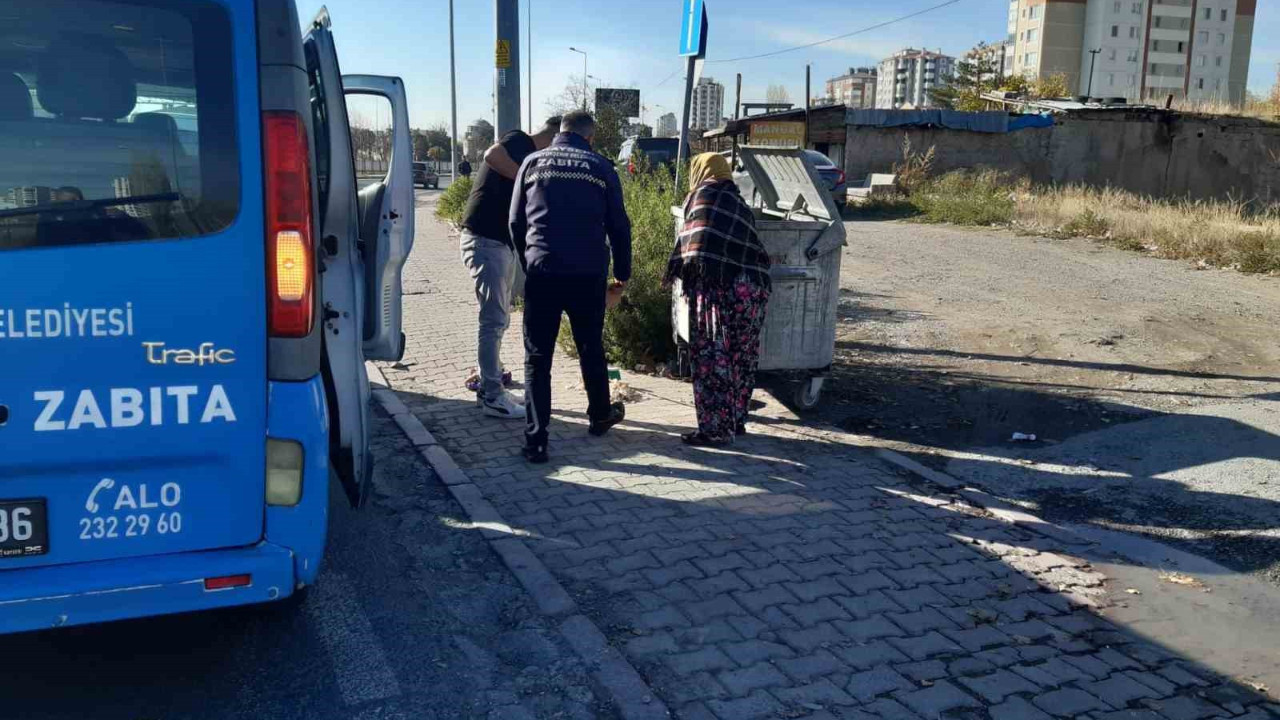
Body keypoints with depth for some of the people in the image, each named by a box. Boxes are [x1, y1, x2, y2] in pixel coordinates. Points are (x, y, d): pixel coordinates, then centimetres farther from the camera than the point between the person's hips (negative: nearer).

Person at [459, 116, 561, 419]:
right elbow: (492, 155, -30)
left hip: (502, 244, 10)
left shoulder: (531, 157, 19)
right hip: (486, 241, -10)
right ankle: (492, 397, -3)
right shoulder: (520, 142, -8)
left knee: (498, 320, 16)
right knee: (493, 320, -7)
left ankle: (490, 384, 27)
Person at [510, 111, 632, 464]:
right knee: (591, 349, 19)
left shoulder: (533, 162, 8)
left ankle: (536, 441, 0)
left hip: (542, 272, 0)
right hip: (588, 274, 1)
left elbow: (516, 221, 10)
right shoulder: (601, 167, 6)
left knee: (537, 357, 3)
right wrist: (623, 271, 19)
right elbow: (619, 225, 7)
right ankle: (600, 416, 36)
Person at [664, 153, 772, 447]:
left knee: (712, 359, -3)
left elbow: (693, 241, -3)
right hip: (754, 287, 7)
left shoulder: (703, 195, 5)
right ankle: (736, 420, 26)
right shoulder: (739, 204, 24)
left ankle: (716, 430, -1)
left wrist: (673, 272, 4)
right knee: (742, 359, 15)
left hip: (718, 286, -7)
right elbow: (753, 248, 18)